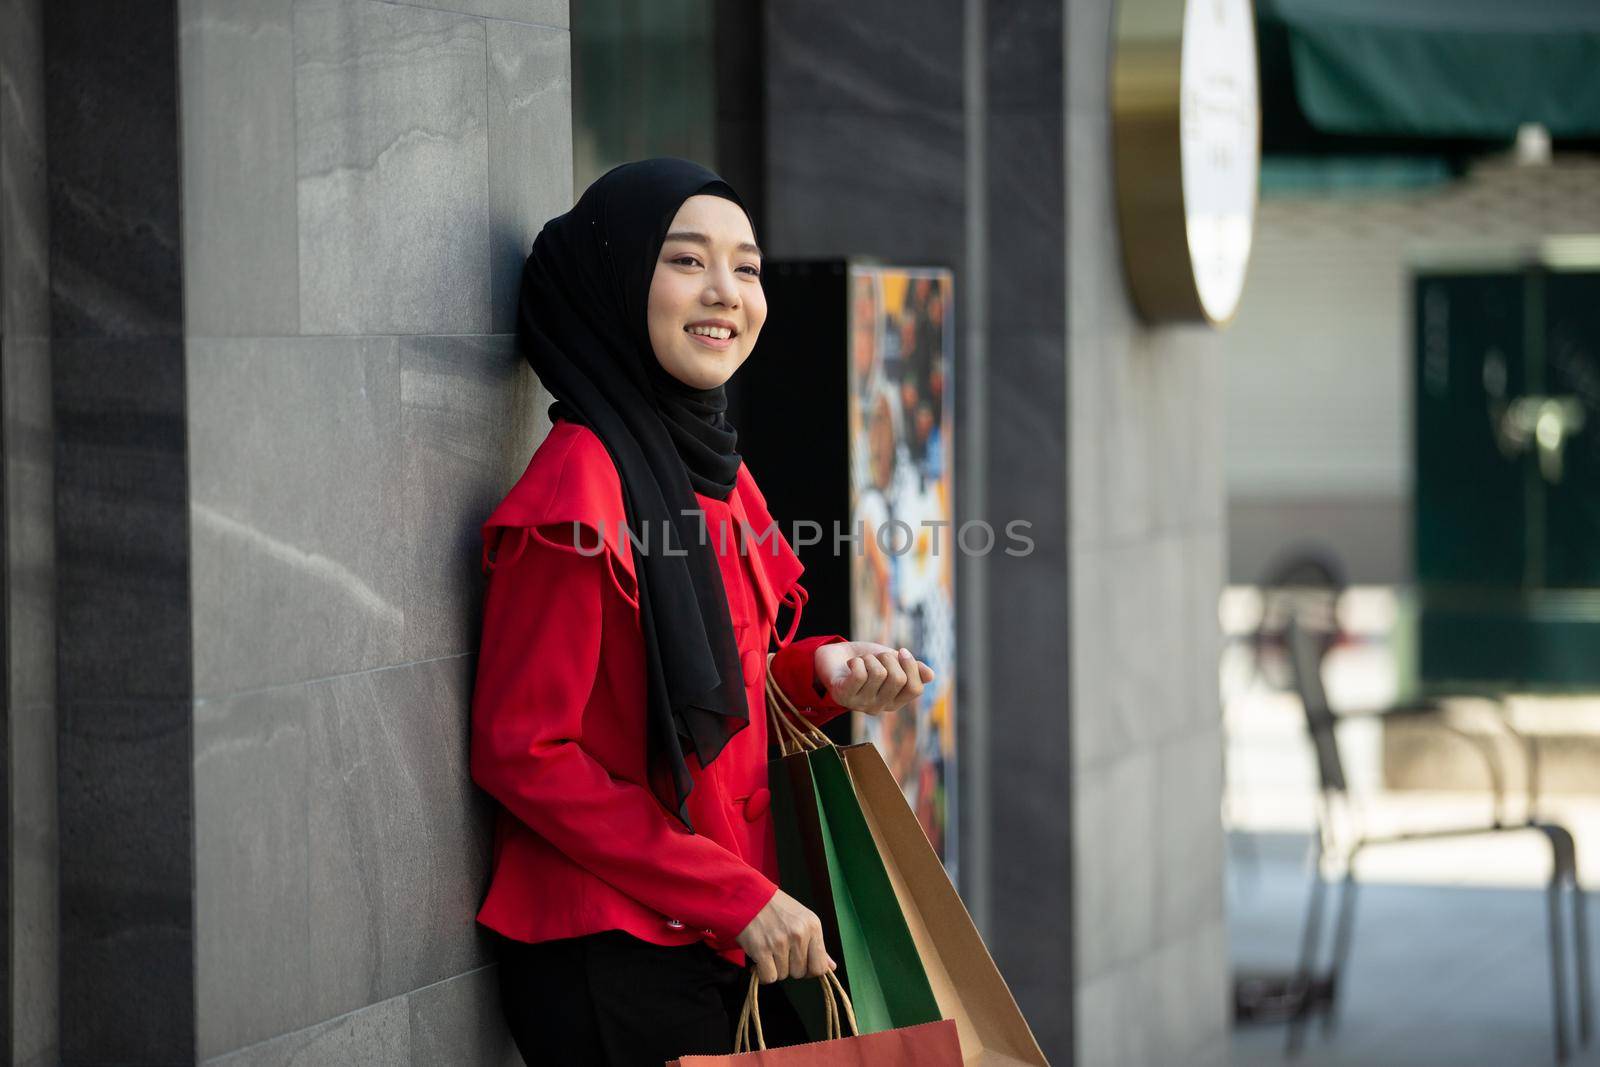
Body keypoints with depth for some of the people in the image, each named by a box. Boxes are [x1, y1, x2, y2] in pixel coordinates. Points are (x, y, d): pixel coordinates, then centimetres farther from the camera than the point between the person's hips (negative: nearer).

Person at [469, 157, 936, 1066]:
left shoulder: (716, 470, 10)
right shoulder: (580, 488, -16)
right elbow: (522, 752, -18)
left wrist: (824, 673, -2)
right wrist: (735, 897, -18)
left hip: (739, 948, 8)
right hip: (614, 961, -8)